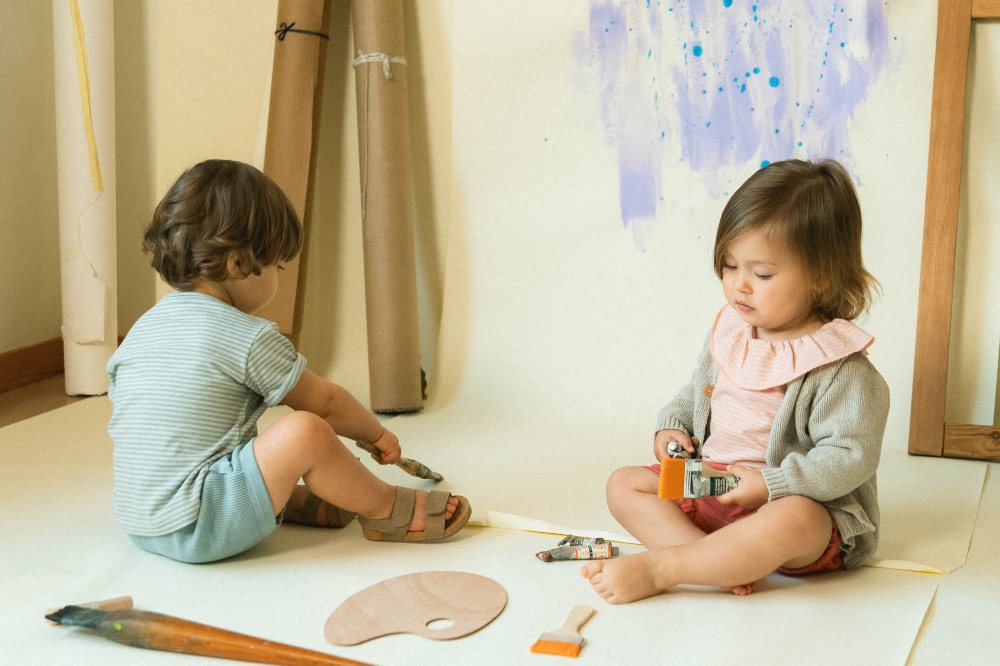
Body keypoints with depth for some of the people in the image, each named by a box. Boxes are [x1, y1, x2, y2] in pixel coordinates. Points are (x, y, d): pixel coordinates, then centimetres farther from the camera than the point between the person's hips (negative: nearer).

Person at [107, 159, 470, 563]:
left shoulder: (142, 329, 11)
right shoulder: (248, 338, -12)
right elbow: (325, 401, -1)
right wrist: (377, 433, 18)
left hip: (139, 526, 9)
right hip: (196, 529, -9)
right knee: (306, 430, -18)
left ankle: (295, 501, 23)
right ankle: (385, 508, 3)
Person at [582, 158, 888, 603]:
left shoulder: (840, 367, -16)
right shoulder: (728, 333, 5)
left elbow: (850, 458, -20)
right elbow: (694, 393, 22)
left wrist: (769, 484, -25)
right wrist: (670, 426, 2)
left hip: (803, 503, -7)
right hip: (706, 487, 7)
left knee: (793, 520, -40)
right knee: (624, 484, -4)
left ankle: (656, 567, -33)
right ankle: (719, 559, -26)